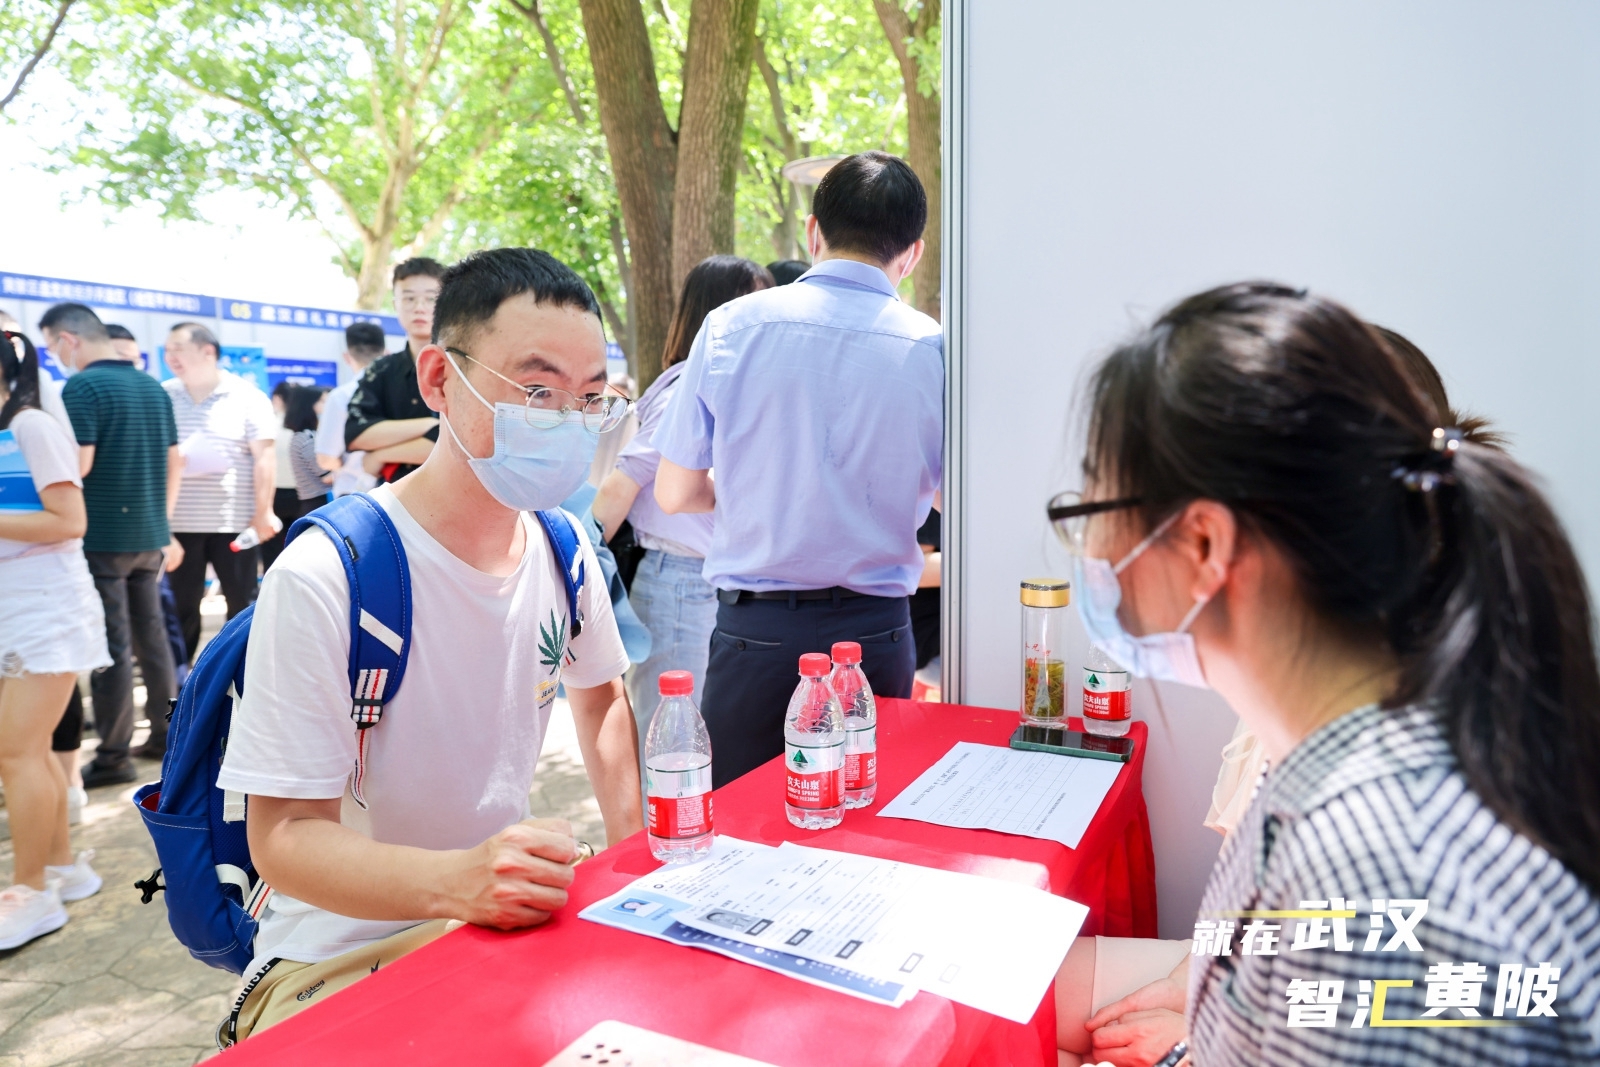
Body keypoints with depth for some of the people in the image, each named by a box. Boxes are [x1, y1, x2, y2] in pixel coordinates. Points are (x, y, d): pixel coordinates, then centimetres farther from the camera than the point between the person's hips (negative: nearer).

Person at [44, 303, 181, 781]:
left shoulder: (82, 387, -13)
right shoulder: (153, 387, 9)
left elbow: (77, 466, -20)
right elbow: (173, 462, 13)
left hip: (101, 538, -7)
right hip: (149, 536, 7)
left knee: (111, 646, 0)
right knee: (151, 636, 15)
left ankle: (113, 756, 8)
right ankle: (164, 733, 24)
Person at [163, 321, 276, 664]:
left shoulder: (247, 397, -2)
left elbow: (264, 457, -5)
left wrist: (263, 512, -10)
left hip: (234, 521, -2)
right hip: (178, 522, 3)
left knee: (243, 603, 6)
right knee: (181, 606, 11)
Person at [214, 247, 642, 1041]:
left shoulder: (565, 551, -3)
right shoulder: (322, 581, -22)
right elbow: (284, 834, -19)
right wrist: (456, 883, -37)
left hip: (510, 922, 6)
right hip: (340, 959, -5)